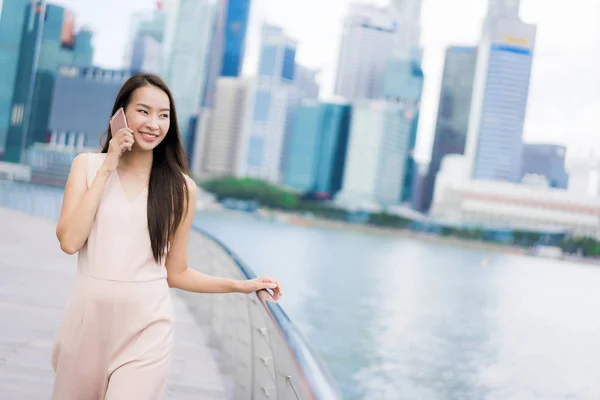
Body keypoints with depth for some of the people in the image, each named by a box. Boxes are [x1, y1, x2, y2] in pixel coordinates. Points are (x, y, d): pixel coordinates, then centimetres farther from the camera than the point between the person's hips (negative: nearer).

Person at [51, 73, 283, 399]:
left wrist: (240, 285, -2)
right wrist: (107, 169, -9)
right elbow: (70, 241, -11)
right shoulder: (88, 165, 3)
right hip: (88, 315, 2)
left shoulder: (180, 188, 0)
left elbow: (176, 273, 7)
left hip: (146, 325, -1)